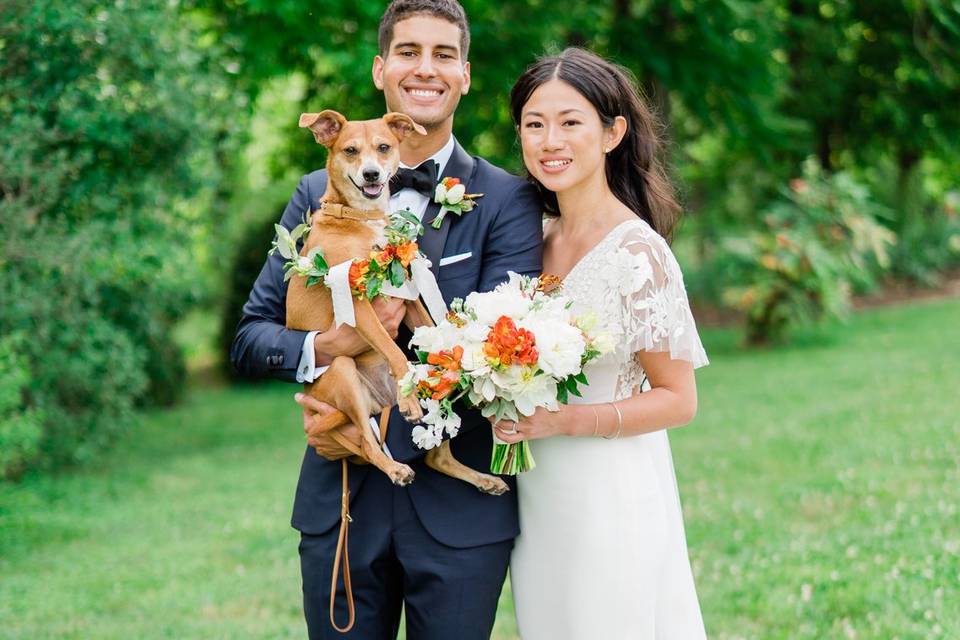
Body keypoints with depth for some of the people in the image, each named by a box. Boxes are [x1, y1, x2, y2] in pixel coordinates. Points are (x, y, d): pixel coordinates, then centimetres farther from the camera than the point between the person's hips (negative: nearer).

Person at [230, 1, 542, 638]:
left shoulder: (508, 201, -3)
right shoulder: (319, 194, 6)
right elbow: (251, 334, 6)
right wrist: (320, 348, -16)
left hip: (459, 511, -2)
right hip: (339, 506, 2)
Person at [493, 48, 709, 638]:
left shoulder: (638, 251, -15)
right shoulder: (538, 240, 5)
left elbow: (678, 400, -12)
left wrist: (563, 420, -21)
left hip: (611, 500, -6)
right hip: (538, 499, 7)